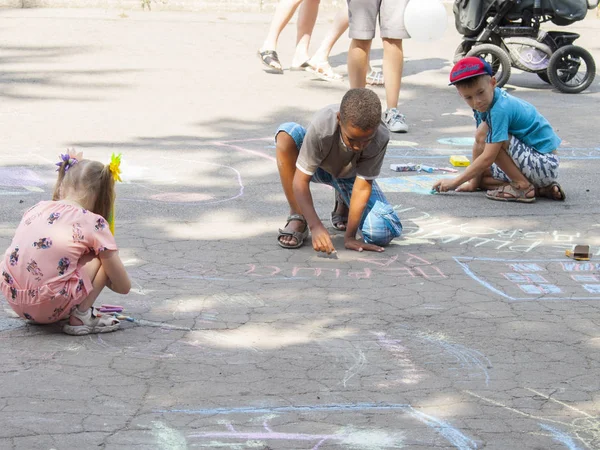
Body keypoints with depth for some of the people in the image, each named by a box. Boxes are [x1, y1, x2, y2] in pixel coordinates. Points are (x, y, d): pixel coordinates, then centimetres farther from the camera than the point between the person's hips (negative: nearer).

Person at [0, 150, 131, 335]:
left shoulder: (37, 208, 13)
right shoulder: (95, 223, 0)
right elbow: (124, 287, 5)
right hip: (50, 306, -6)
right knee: (103, 257, 6)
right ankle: (81, 317, 0)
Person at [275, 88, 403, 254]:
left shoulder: (381, 139, -36)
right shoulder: (321, 127, -40)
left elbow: (363, 186, -29)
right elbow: (300, 181, -36)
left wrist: (350, 236, -27)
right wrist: (316, 226, -46)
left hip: (349, 176, 1)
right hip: (318, 168, -1)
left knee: (384, 233, -23)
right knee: (287, 132, -35)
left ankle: (343, 203, 15)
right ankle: (297, 218, -20)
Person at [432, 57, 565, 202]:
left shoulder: (500, 109, -23)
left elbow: (487, 158, -24)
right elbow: (479, 143, 7)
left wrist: (455, 182, -18)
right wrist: (473, 183, 3)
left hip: (545, 165, -10)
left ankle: (523, 186, -12)